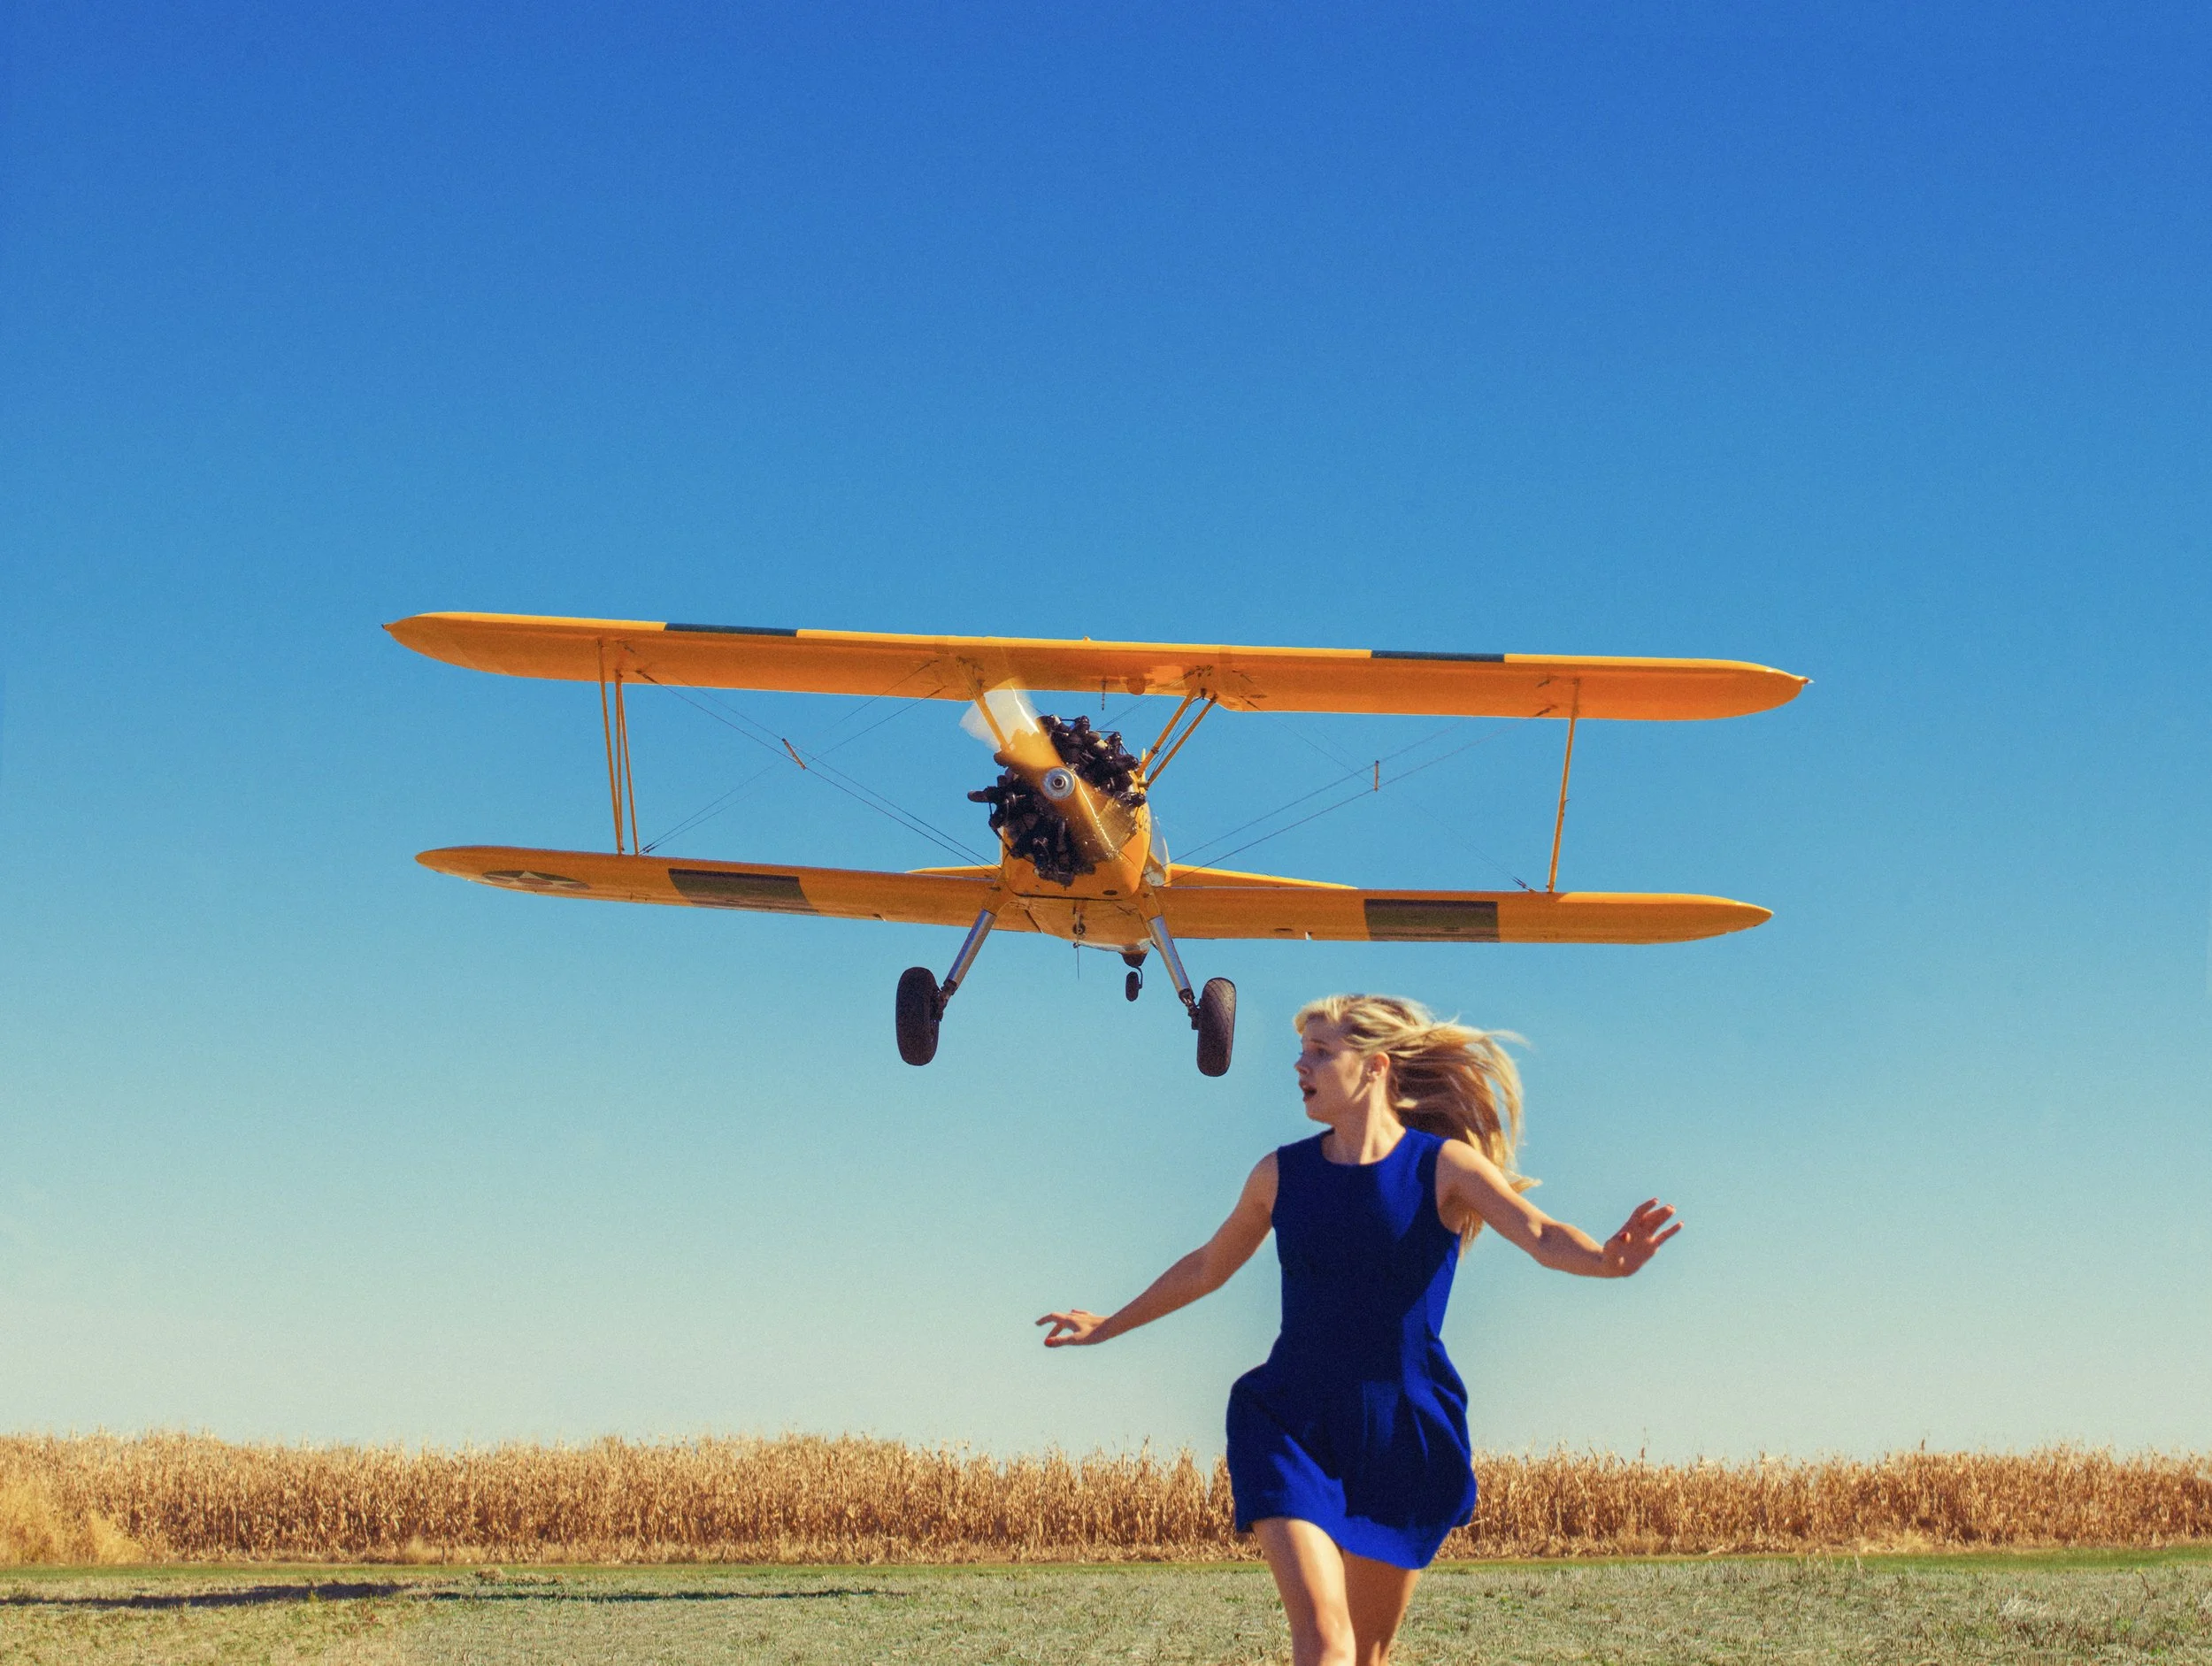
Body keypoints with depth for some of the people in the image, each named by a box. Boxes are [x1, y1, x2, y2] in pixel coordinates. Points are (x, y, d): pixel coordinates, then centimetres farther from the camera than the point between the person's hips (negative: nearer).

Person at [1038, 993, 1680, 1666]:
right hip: (1292, 1429, 1)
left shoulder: (1444, 1165, -4)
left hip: (1400, 1435, -1)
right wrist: (1107, 1327, 31)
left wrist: (1607, 1259, -43)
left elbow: (1539, 1234, -21)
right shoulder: (1281, 1174, 5)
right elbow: (1205, 1268, 21)